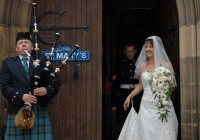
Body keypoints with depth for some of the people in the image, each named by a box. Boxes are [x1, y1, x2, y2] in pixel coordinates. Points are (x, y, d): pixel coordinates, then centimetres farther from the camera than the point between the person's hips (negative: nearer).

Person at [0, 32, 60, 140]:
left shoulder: (42, 60, 12)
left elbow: (55, 81, 7)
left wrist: (47, 89, -14)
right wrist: (21, 96, -16)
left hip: (39, 110, 1)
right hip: (17, 110, 0)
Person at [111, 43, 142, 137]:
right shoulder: (119, 65, 7)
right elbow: (114, 85, 4)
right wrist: (114, 103, -1)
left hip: (138, 99, 0)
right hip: (123, 100, 0)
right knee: (121, 126, 0)